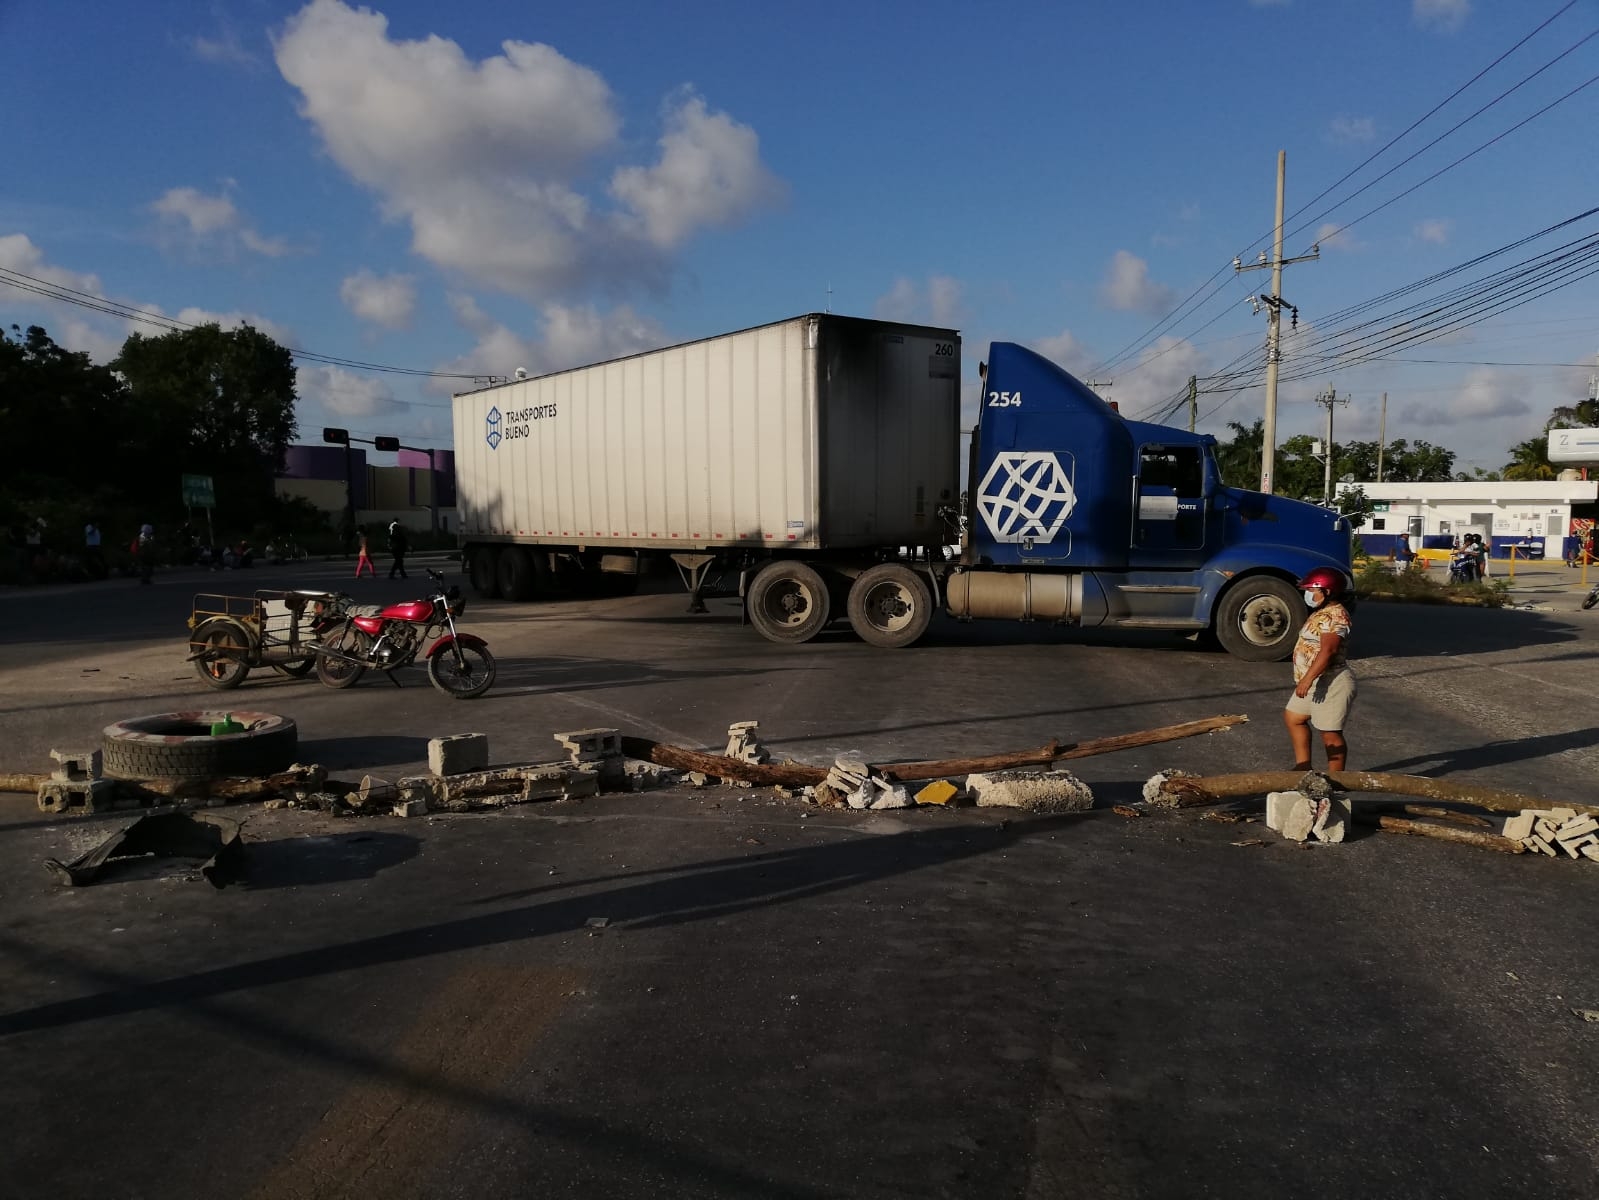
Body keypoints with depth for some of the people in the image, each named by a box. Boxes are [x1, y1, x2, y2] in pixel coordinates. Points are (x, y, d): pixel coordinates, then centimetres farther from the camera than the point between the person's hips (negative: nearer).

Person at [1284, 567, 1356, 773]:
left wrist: (1307, 679, -34)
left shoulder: (1334, 615, -18)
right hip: (1315, 683, 12)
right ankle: (1303, 767, 26)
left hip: (1330, 684, -12)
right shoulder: (1322, 613, 15)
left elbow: (1328, 650, -29)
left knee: (1330, 734, -4)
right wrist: (1306, 679, 26)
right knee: (1292, 717, 20)